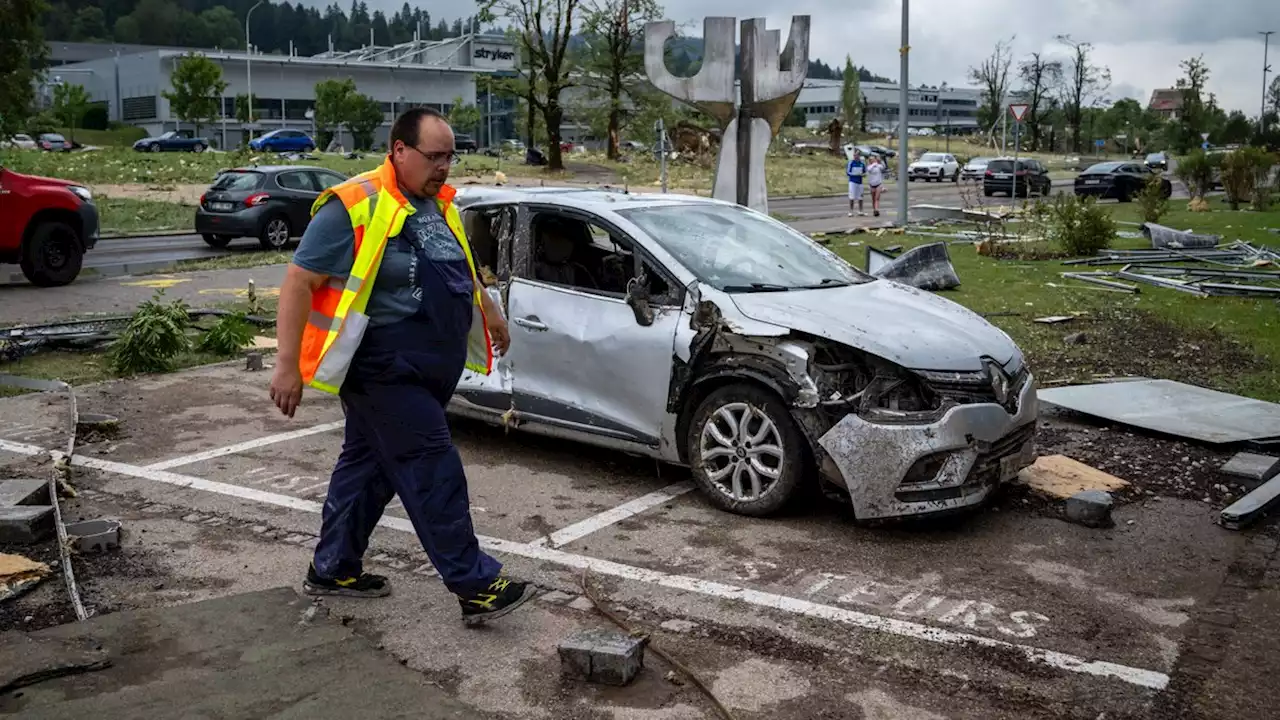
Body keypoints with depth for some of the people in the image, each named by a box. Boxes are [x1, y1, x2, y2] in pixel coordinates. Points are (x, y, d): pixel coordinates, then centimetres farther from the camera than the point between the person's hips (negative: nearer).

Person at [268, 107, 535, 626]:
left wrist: (490, 312, 34)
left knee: (369, 462, 16)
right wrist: (287, 365, -20)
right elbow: (299, 282, -16)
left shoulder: (438, 204, 11)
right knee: (433, 470, -8)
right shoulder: (354, 207, -16)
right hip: (383, 369, -9)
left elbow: (459, 267, 30)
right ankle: (476, 587, -3)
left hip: (429, 367, 9)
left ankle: (332, 570, 30)